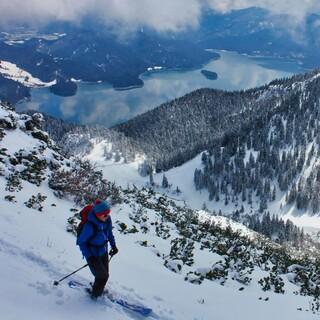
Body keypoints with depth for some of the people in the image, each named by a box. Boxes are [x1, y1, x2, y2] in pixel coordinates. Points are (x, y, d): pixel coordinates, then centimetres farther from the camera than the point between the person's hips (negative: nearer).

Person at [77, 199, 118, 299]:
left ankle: (99, 291, 44)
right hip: (93, 255, -6)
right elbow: (81, 242, -21)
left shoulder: (107, 219, -15)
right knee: (102, 276, 1)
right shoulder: (90, 225, -34)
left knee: (105, 274, 17)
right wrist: (89, 257, -24)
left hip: (104, 251, 6)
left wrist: (113, 245, 4)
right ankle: (95, 295, 28)